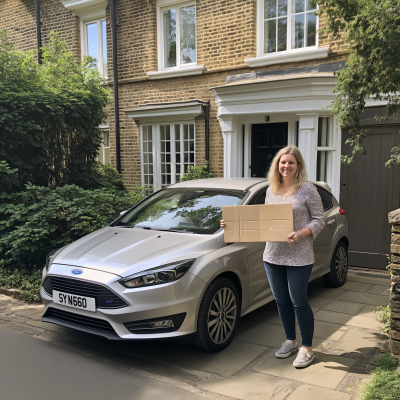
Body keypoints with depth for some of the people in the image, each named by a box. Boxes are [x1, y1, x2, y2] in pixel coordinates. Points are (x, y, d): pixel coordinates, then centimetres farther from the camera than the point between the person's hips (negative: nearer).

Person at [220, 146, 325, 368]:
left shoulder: (307, 189, -7)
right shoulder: (271, 190, 8)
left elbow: (319, 219, -6)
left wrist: (301, 234, -23)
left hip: (298, 257, -5)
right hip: (273, 256, 6)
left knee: (299, 302, 2)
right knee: (281, 301, 15)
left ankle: (307, 348, 20)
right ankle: (290, 341, 34)